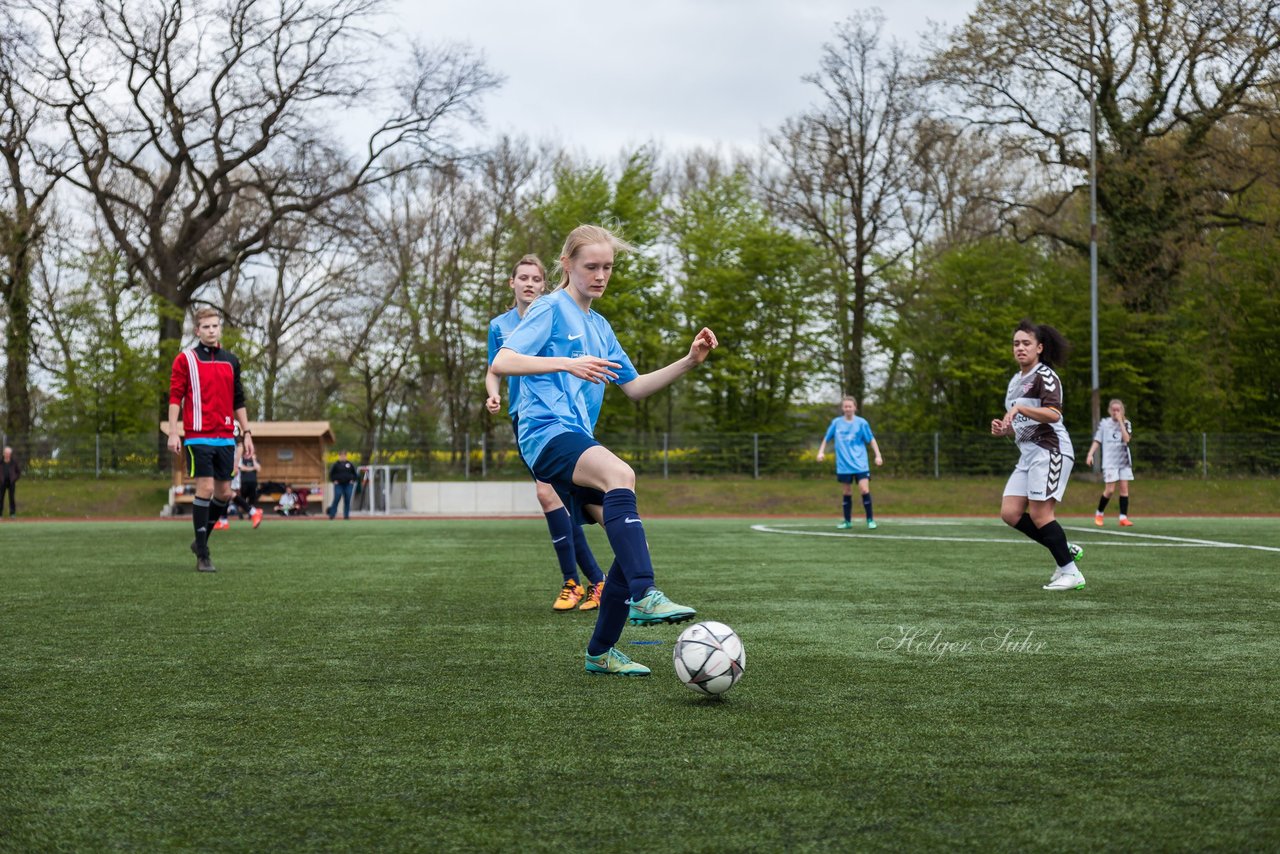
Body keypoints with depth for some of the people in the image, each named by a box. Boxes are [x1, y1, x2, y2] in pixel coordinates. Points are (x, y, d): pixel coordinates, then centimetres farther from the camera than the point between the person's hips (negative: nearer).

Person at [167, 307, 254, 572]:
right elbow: (175, 397, -3)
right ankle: (203, 556, -5)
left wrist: (246, 433, 13)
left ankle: (201, 540, 25)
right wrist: (173, 433, -12)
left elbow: (238, 401, 19)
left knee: (224, 492, 4)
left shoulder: (231, 361, 14)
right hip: (198, 436, -5)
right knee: (205, 489, -10)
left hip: (225, 437, 5)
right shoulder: (185, 359, 0)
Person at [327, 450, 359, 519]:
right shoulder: (336, 464, 0)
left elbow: (355, 473, 15)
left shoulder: (349, 464, 7)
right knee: (336, 499, -8)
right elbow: (331, 473, 4)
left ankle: (346, 515, 7)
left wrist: (353, 480, 4)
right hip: (338, 485, -2)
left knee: (347, 500, 1)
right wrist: (333, 481, -3)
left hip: (348, 485, 2)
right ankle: (332, 514, -2)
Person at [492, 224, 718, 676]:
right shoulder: (551, 309, 1)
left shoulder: (600, 327, 24)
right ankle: (645, 597, -48)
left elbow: (634, 387, 28)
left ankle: (601, 651, 11)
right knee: (619, 473, -37)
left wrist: (689, 361, 16)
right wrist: (567, 364, -22)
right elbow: (501, 363, -10)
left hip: (579, 442, 9)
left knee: (632, 541, -1)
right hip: (547, 432, -9)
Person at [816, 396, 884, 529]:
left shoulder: (861, 423, -3)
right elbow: (826, 438, 14)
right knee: (847, 492, 7)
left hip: (860, 464, -2)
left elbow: (871, 440, 3)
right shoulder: (836, 422, 3)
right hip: (844, 465, 2)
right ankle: (847, 521, 17)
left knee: (864, 489, -12)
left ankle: (870, 519, 0)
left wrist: (878, 455, -6)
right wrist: (821, 452, 2)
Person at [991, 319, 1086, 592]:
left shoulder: (1045, 376, -8)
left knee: (1039, 513, -13)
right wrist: (1003, 429, 8)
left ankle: (1071, 573, -4)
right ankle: (1065, 549, 11)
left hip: (1050, 449, -9)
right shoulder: (1015, 381, 19)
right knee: (1010, 513, -1)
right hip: (1028, 453, 9)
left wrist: (1018, 408, -30)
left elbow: (1053, 414, -24)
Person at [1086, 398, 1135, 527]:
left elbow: (1126, 439, -12)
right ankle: (1099, 514, 9)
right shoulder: (1104, 423, 2)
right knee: (1110, 489, -9)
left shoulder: (1126, 423, 4)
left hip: (1124, 461, 2)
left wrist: (1120, 421, -13)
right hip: (1110, 462, -2)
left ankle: (1123, 517, -4)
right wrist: (1090, 454, -8)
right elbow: (1097, 440, 5)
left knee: (1124, 488, -4)